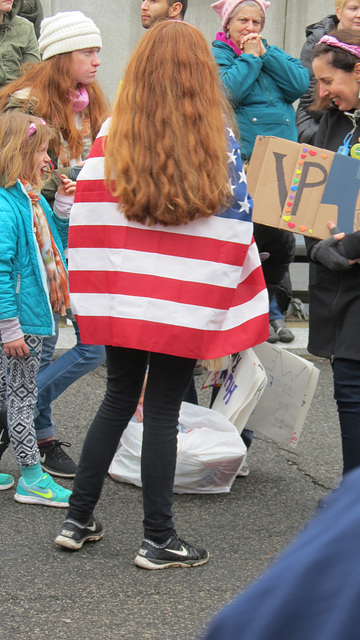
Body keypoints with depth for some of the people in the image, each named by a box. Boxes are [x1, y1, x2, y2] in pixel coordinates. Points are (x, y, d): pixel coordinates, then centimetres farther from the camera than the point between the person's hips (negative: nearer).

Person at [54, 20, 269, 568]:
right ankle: (158, 540, 9)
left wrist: (92, 295, 8)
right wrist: (237, 304, 5)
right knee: (163, 411, 4)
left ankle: (79, 520, 20)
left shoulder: (112, 134, -2)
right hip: (187, 306, -2)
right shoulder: (219, 139, -6)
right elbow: (236, 228, -4)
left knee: (117, 401, 16)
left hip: (122, 300, 2)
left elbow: (88, 217, -1)